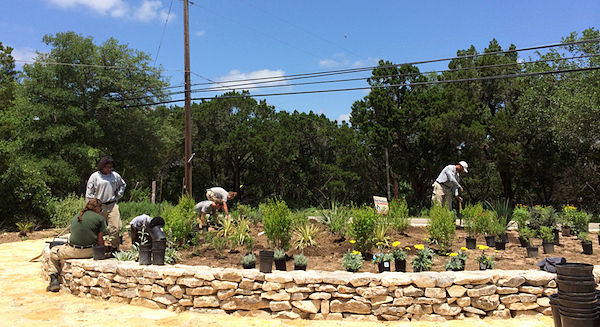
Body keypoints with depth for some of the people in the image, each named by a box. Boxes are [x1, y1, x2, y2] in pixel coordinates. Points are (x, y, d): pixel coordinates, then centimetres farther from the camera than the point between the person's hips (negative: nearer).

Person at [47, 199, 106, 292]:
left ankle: (54, 280, 16)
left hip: (73, 251, 1)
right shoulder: (100, 218, -1)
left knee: (53, 252, 27)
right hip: (90, 252, -1)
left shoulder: (76, 216, 12)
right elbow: (100, 240, 0)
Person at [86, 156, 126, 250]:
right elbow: (89, 194, 2)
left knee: (116, 228, -7)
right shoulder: (95, 176, 0)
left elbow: (123, 185, 28)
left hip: (112, 205, 2)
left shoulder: (115, 176, 8)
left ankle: (115, 248, 2)